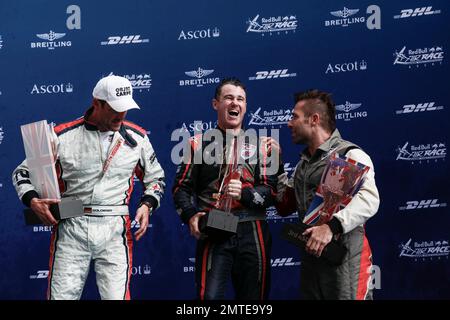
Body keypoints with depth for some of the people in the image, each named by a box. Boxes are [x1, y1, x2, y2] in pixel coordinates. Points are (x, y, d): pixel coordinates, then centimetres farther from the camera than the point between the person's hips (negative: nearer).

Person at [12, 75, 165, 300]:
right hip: (71, 228, -1)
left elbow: (155, 178, 20)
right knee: (61, 295, -1)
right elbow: (22, 173, 7)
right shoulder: (63, 136, -1)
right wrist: (33, 201, -11)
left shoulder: (136, 137, 7)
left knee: (117, 296, -7)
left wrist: (147, 205, 2)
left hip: (114, 230, 1)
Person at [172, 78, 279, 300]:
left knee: (253, 296, 8)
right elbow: (182, 187, 7)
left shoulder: (259, 145, 12)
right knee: (209, 295, -12)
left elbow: (271, 191, 4)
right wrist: (190, 215, -11)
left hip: (252, 233, 2)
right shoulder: (199, 143, 9)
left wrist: (244, 193, -15)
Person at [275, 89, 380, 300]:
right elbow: (285, 207, 22)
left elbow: (368, 199, -24)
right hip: (310, 257, 8)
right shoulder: (303, 164, 18)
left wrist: (332, 226, -34)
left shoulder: (350, 155, -9)